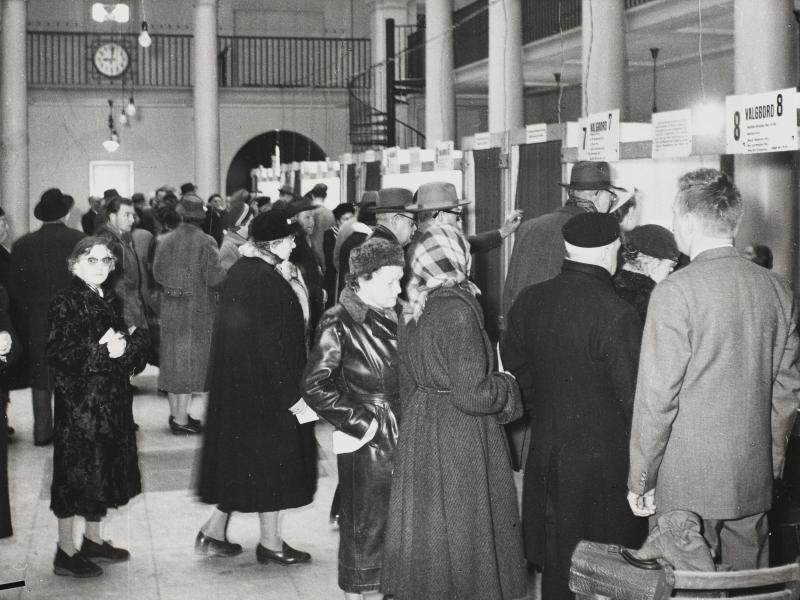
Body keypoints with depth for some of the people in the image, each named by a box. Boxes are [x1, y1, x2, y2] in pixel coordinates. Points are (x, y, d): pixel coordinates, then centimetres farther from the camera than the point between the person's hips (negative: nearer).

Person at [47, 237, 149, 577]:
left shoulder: (109, 300, 11)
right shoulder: (66, 303, -10)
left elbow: (137, 344, 11)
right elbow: (58, 355, -18)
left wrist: (126, 344, -11)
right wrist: (102, 352, -24)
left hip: (112, 402, 7)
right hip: (80, 401, -7)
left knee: (104, 470, 13)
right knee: (76, 474, -2)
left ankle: (93, 539, 27)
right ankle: (65, 553, 7)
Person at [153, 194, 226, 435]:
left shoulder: (164, 241, -1)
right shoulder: (206, 242, -15)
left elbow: (157, 274, 3)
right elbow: (215, 278, -18)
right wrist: (227, 271, 2)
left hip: (170, 309, 5)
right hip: (197, 309, -5)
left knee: (174, 357, 16)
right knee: (190, 359, 2)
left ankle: (176, 413, 25)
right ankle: (181, 419, 3)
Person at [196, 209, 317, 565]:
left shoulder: (243, 269, 6)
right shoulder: (265, 280, -23)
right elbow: (269, 343, -23)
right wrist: (289, 394, -19)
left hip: (237, 382, 10)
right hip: (264, 385, -10)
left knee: (243, 456, 18)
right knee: (271, 458, 4)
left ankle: (214, 531, 23)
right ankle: (270, 543, 16)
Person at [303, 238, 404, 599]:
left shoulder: (392, 316, 6)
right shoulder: (340, 323, -13)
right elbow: (314, 386, -16)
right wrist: (358, 423, -16)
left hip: (401, 433, 6)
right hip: (367, 436, -6)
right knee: (364, 522, 4)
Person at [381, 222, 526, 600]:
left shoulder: (415, 309, 5)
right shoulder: (456, 309, -18)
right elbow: (472, 394, -21)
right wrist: (508, 386, -3)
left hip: (419, 433, 8)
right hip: (459, 440, -7)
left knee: (427, 530, 16)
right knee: (460, 536, 4)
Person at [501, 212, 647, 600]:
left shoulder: (529, 302, -1)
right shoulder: (616, 314, -20)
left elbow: (514, 369, 11)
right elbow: (632, 396, -17)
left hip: (546, 453, 6)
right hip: (604, 459, -6)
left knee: (556, 568, 18)